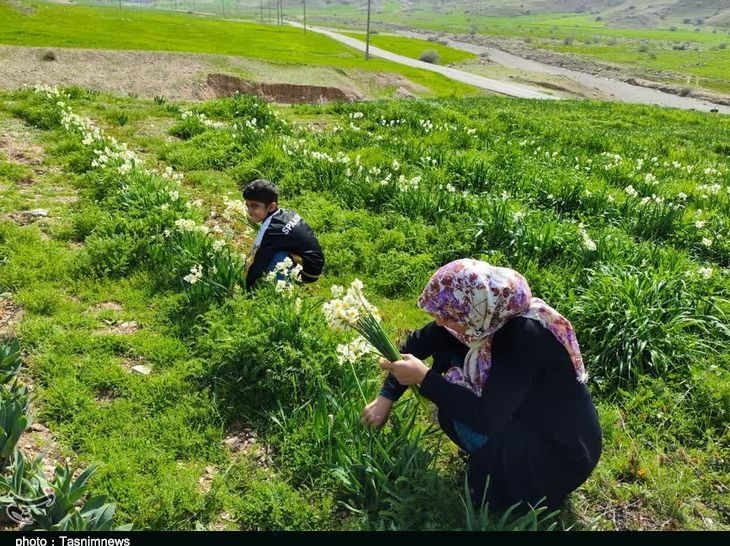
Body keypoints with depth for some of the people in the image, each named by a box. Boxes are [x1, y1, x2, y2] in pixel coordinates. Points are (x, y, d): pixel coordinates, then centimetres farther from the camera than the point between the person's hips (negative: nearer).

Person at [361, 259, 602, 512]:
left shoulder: (525, 335, -33)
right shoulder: (486, 314, -12)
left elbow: (488, 418, -34)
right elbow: (421, 341, 1)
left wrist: (424, 377, -28)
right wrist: (386, 397, 2)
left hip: (564, 451, -7)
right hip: (523, 415, 7)